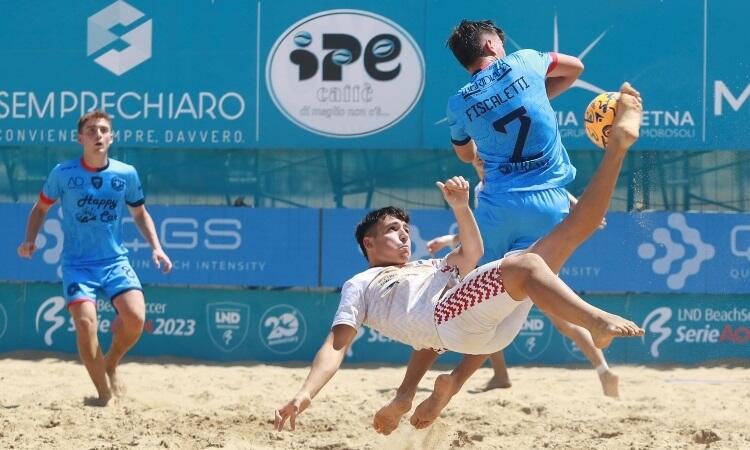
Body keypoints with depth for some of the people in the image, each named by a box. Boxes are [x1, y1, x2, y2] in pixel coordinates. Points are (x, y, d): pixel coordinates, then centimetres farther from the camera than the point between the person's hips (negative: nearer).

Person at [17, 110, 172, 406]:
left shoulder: (126, 174, 0)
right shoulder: (63, 173, -4)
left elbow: (139, 214, 16)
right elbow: (41, 207, 11)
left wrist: (156, 247, 3)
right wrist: (30, 240, -6)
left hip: (116, 261, 1)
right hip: (77, 264, -1)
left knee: (135, 318, -21)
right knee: (85, 322, -23)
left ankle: (111, 366, 12)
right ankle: (104, 392, -2)